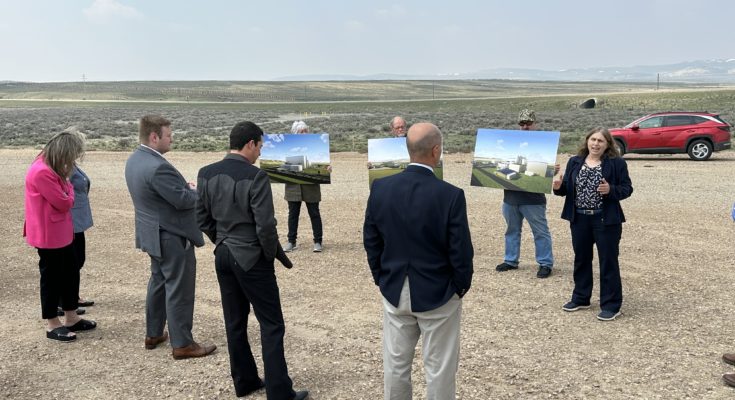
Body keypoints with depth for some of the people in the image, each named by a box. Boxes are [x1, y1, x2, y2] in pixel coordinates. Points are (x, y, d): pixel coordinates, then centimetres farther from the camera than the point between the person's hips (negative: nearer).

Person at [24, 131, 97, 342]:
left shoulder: (52, 169, 9)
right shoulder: (42, 172, -25)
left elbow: (65, 200, 12)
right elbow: (65, 203, -19)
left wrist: (64, 179, -3)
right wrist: (67, 182, -4)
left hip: (61, 233, 10)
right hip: (49, 235, -10)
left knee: (71, 273, 15)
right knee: (51, 277, 2)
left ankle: (71, 318, 26)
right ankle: (52, 325, 16)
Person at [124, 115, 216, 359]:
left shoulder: (134, 159, 5)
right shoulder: (157, 166, -27)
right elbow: (182, 200, -25)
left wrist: (187, 188, 4)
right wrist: (198, 191, -6)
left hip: (153, 233, 10)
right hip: (172, 237, -10)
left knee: (159, 281, 22)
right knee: (179, 289, 0)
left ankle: (153, 334, 32)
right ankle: (182, 344, 9)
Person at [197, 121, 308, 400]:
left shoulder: (207, 174, 1)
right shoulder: (255, 176, -19)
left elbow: (202, 218, 7)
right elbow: (265, 225, -21)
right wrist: (271, 254, -4)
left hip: (223, 257, 7)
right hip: (252, 259, -7)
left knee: (235, 323, 16)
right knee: (272, 325, 2)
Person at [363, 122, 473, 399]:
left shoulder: (380, 188, -8)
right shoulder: (450, 195, -20)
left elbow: (371, 241, 1)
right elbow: (461, 251, -15)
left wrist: (382, 279, 14)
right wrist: (461, 286, 3)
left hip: (394, 291, 4)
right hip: (438, 293, -4)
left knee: (396, 363, 16)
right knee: (439, 368, 11)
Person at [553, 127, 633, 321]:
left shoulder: (617, 163, -4)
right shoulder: (575, 162, 8)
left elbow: (627, 189, -5)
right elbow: (568, 188, 10)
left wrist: (611, 190, -23)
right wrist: (559, 186, -12)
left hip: (606, 220, -4)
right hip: (579, 219, 5)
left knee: (608, 262, 1)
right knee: (581, 259, 15)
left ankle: (611, 305, 9)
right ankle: (580, 298, 29)